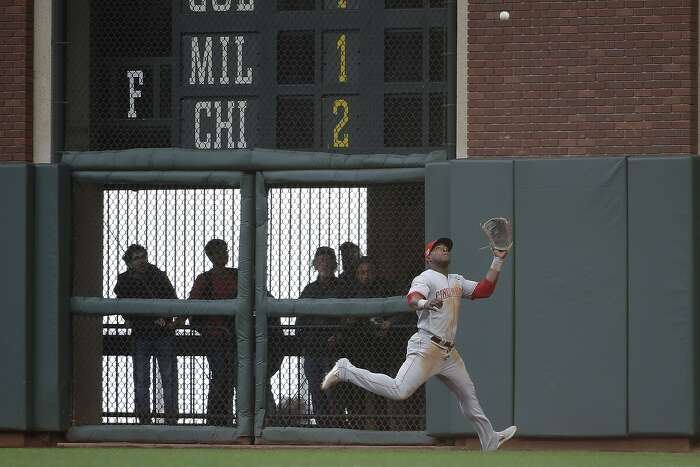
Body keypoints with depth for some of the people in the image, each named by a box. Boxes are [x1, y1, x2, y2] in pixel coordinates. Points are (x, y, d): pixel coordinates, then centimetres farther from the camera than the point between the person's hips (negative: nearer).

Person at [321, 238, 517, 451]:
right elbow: (412, 299, -26)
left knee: (469, 397, 20)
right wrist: (424, 303, -50)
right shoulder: (426, 278, -7)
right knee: (399, 390, -25)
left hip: (448, 353, 9)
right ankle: (345, 371, -13)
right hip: (426, 347, -9)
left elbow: (484, 290, 17)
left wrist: (498, 261, 11)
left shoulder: (457, 281, 19)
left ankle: (490, 441, 35)